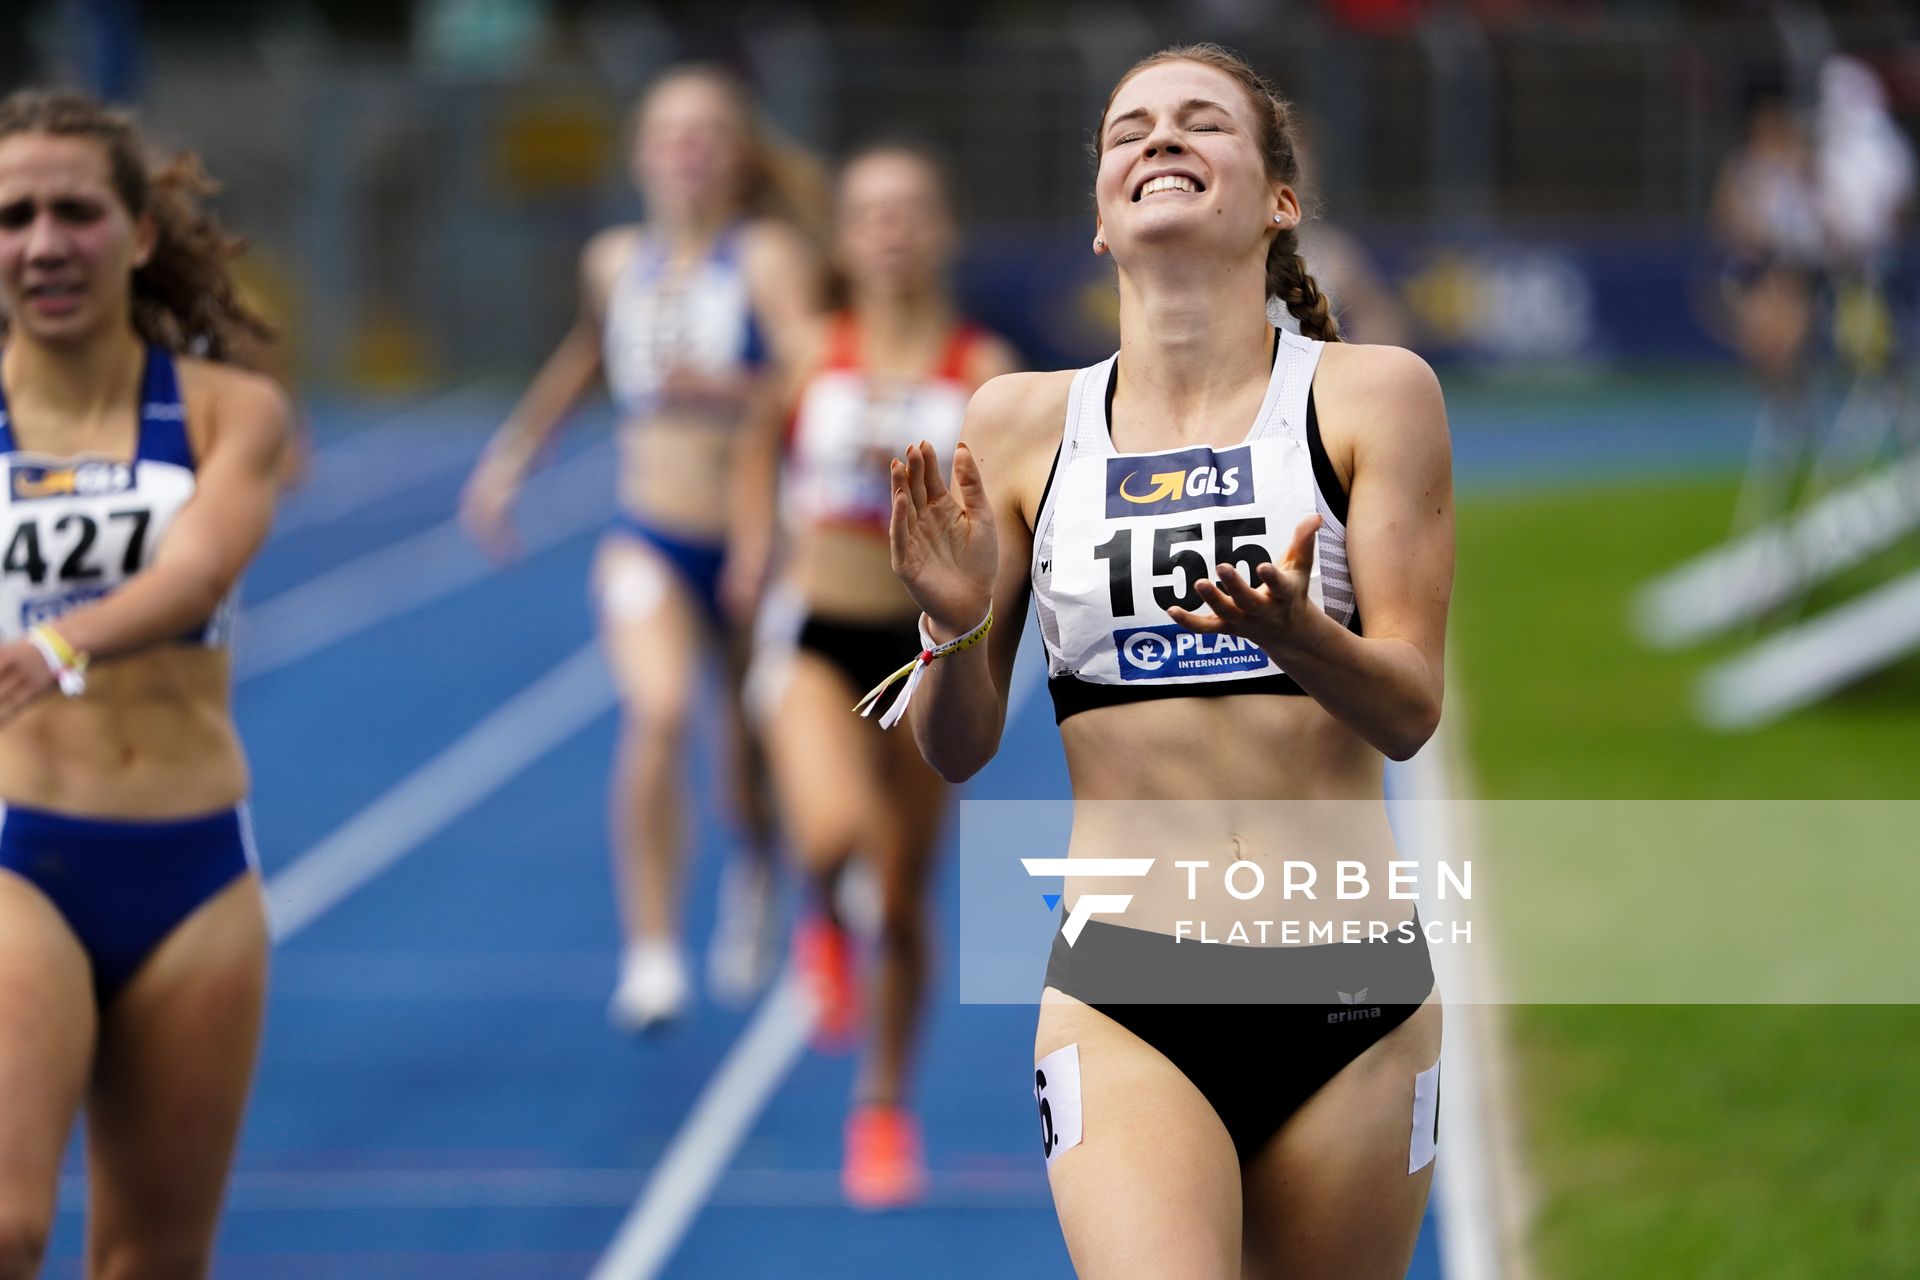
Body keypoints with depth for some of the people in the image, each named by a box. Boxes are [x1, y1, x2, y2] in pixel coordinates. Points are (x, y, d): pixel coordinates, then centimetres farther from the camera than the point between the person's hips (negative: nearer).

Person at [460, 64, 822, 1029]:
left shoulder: (767, 256, -9)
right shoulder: (616, 261, 5)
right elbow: (585, 356, 27)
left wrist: (731, 390, -38)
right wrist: (509, 460, 28)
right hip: (648, 541, 1)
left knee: (761, 773, 12)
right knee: (657, 711, -27)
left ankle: (755, 870, 51)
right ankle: (651, 955, -27)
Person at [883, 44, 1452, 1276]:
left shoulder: (1371, 395, 2)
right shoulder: (1024, 422, 6)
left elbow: (1411, 710, -4)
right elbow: (958, 750, 10)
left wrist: (1293, 633, -25)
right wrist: (953, 628, -12)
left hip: (1350, 992, 0)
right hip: (1123, 999, 0)